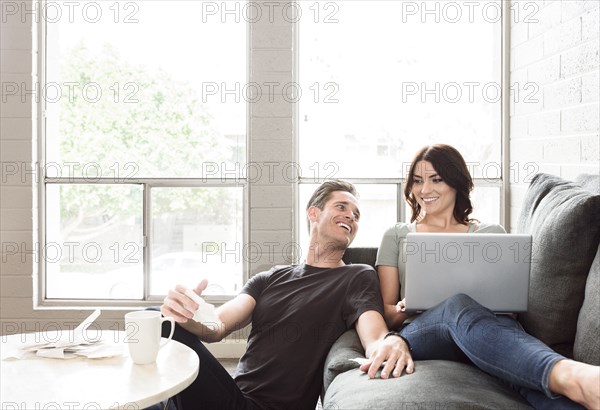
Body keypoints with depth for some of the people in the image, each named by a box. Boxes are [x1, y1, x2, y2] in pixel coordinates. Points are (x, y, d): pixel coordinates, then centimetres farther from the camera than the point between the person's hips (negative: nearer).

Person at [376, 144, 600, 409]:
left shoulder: (491, 233, 23)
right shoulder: (396, 236, 22)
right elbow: (386, 311, 16)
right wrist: (404, 310, -8)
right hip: (419, 334, -1)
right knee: (459, 306, -38)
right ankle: (569, 376, -62)